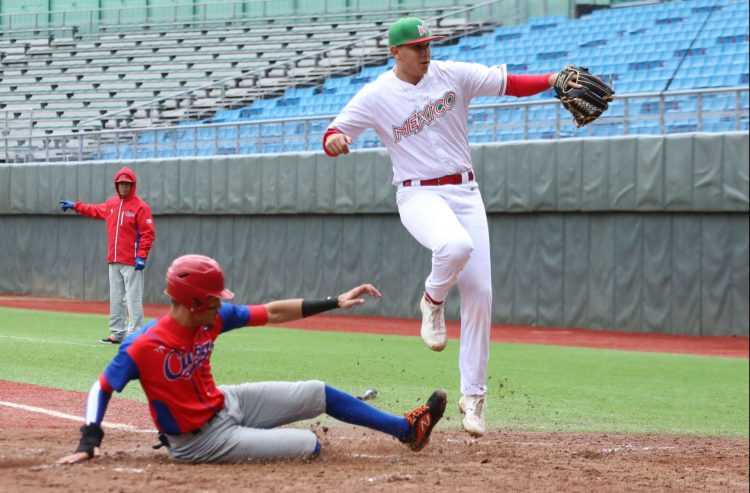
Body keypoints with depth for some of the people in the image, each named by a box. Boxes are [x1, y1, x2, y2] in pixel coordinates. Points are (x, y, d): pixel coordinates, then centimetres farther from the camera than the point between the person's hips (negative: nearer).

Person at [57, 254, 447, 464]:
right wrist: (88, 442, -33)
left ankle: (407, 429, 23)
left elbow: (272, 313, -2)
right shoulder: (144, 346, -28)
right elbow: (102, 388, -21)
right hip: (200, 440, -8)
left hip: (226, 403, 8)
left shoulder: (212, 319, -8)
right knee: (310, 446, -15)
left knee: (318, 394, 8)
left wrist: (335, 302, -4)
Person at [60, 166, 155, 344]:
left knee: (133, 299, -9)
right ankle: (117, 333, 18)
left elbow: (148, 234, -12)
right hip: (114, 261, 7)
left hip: (131, 262, -7)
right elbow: (95, 210, 34)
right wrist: (75, 206, 35)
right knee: (115, 299, 11)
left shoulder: (140, 206, -8)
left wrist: (142, 256, -18)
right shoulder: (112, 203, 13)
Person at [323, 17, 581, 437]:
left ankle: (473, 395, 9)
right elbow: (335, 134, -2)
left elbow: (509, 83, -4)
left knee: (480, 295, -3)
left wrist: (553, 80, -21)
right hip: (418, 195, -3)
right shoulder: (377, 96, -4)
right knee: (456, 245, -37)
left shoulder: (453, 75, 1)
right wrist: (334, 140, -28)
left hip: (465, 192, 3)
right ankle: (432, 302, -2)